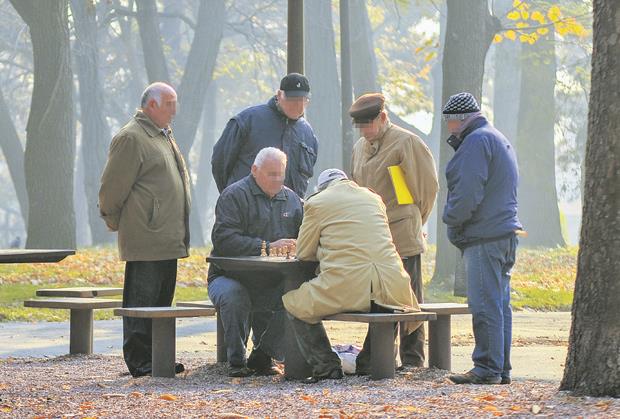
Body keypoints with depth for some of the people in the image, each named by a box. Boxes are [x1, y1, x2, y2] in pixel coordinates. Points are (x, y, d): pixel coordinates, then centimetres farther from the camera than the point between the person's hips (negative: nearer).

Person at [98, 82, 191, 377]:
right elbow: (112, 186, -11)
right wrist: (114, 221, -2)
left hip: (168, 239, 10)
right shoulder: (131, 138, -11)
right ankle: (139, 361, -5)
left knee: (162, 300, 12)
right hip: (145, 240, -10)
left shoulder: (164, 136, 20)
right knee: (141, 300, -7)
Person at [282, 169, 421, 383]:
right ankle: (369, 362, 30)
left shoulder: (317, 203, 6)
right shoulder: (374, 198, 19)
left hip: (344, 289, -4)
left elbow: (303, 253, 12)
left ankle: (326, 365, 9)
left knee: (293, 303, 18)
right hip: (390, 289, 4)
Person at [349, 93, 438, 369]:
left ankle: (412, 360, 1)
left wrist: (414, 221, 3)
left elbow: (427, 186, -4)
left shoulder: (406, 143, -6)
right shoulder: (360, 147, 17)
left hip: (403, 237, -7)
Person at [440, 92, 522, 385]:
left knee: (485, 305, -9)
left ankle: (488, 368, -9)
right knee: (499, 303, 11)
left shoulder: (476, 141, -12)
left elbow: (468, 192, -19)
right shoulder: (499, 139, 22)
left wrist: (450, 218, -4)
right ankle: (501, 369, 14)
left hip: (484, 238, -11)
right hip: (505, 231, 11)